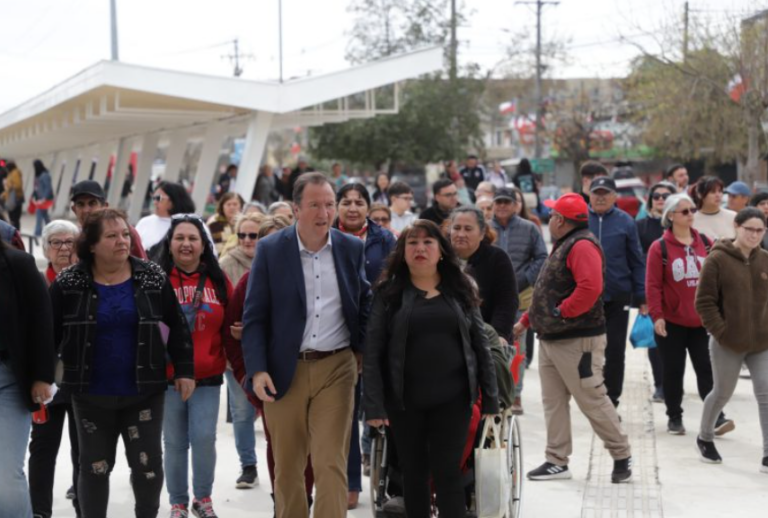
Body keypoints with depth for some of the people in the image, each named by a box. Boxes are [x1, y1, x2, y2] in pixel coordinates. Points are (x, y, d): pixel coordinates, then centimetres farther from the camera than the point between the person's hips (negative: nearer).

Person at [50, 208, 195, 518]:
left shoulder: (152, 278, -3)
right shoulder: (69, 283, -4)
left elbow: (177, 326, 4)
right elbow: (49, 333, 2)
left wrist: (184, 370, 1)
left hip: (144, 392, 0)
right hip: (91, 395, 0)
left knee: (148, 466, 4)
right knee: (94, 467, 9)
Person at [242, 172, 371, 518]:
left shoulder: (352, 248, 4)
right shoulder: (270, 250, -3)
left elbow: (365, 305, 16)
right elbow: (254, 317, -3)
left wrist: (362, 352, 8)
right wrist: (257, 369, -12)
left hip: (336, 368, 0)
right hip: (285, 371, 0)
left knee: (331, 463, -6)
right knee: (287, 466, 11)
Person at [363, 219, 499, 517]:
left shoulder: (460, 290, 6)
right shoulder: (389, 292, 0)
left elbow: (480, 344, 6)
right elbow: (373, 351, -4)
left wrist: (490, 396, 1)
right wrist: (374, 404, -11)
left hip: (452, 398, 0)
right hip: (405, 400, 0)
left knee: (448, 475, -1)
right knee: (414, 475, 9)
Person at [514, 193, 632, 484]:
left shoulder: (582, 245, -15)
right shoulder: (564, 246, 18)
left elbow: (590, 287, -30)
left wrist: (562, 312, -22)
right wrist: (526, 320, 23)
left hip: (577, 342, -10)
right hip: (550, 339, 10)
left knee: (593, 400, -4)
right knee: (553, 402, 9)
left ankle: (622, 456, 10)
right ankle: (557, 461, 15)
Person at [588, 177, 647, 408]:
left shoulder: (625, 222, 1)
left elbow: (637, 262, 3)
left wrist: (641, 297, 0)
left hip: (618, 298, 0)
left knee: (615, 352, 4)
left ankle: (610, 402, 13)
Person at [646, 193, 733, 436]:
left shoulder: (705, 243, 6)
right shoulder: (660, 247, -6)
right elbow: (653, 285, -8)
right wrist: (657, 316, -13)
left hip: (702, 321, 3)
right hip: (672, 322, -3)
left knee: (706, 368, 1)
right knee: (673, 371, 7)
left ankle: (716, 416, 1)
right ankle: (674, 417, 18)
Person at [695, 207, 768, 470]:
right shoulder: (718, 259, -9)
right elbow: (704, 301, -9)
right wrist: (720, 331, -14)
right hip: (727, 343, -4)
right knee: (722, 393, 11)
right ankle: (705, 438, 35)